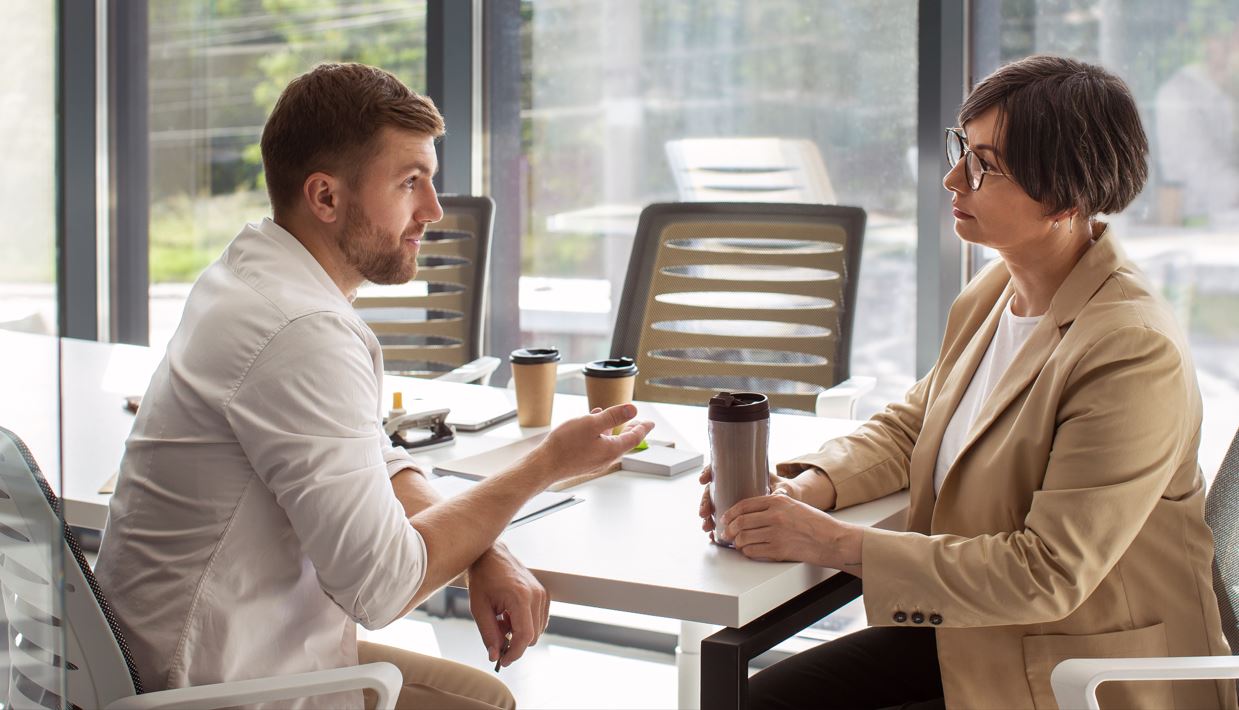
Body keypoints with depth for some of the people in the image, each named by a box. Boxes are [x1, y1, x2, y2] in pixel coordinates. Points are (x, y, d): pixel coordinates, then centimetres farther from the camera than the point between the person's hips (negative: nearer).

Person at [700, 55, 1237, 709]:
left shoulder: (1134, 353, -25)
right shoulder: (992, 294, 1)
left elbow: (1049, 575, -26)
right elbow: (907, 427, 13)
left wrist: (837, 544, -25)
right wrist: (803, 489, -8)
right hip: (967, 635, 8)